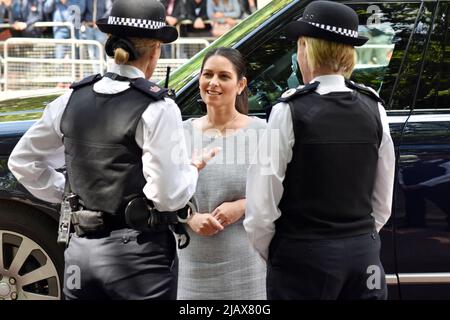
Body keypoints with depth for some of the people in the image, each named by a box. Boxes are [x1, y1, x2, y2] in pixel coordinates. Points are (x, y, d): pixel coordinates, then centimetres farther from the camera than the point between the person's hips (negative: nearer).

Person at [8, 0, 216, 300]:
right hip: (139, 253, -5)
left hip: (82, 252, 5)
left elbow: (21, 161, 14)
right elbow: (168, 196, -15)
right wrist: (191, 170, 4)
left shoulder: (74, 99, 4)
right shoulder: (157, 108, -13)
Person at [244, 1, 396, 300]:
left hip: (304, 256, -5)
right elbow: (383, 202, 9)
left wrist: (269, 252, 4)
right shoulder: (374, 108, 3)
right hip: (365, 252, 5)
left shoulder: (290, 111, -12)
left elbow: (262, 206, -11)